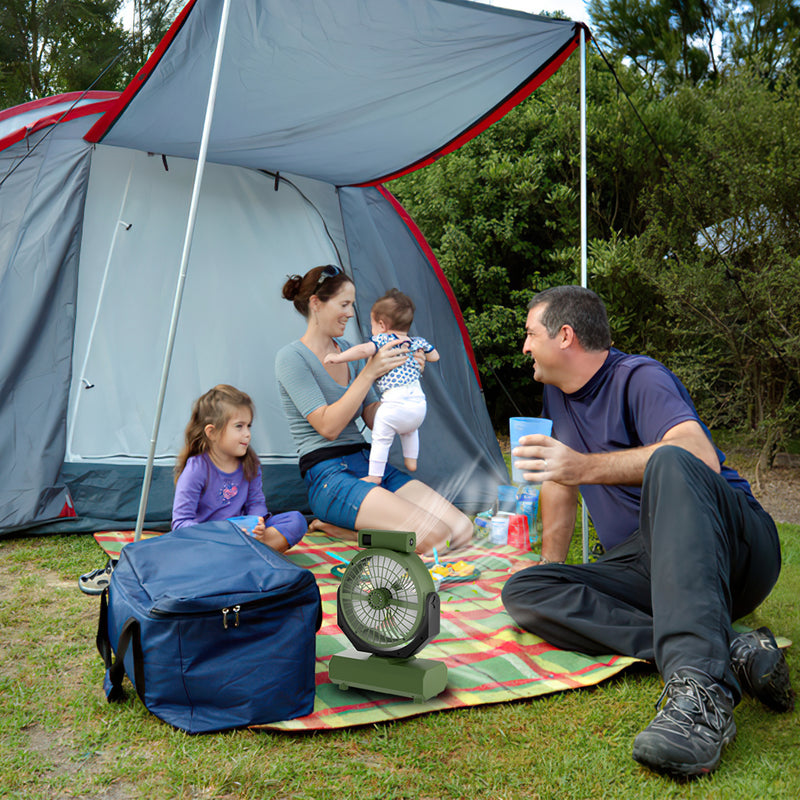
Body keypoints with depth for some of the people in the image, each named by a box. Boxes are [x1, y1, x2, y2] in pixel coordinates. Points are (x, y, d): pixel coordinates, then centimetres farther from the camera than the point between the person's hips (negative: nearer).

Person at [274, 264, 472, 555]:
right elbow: (328, 427, -17)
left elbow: (373, 419, 13)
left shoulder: (347, 349, 15)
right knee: (433, 536, -24)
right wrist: (369, 373, -19)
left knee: (462, 530, -7)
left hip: (369, 463, 8)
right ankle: (333, 527, -4)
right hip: (329, 478, -8)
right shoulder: (292, 357, -7)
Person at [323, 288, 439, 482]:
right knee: (409, 430, 34)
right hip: (419, 403, 7)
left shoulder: (382, 340, -3)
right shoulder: (417, 342, 14)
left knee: (381, 439, 5)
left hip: (395, 404, -7)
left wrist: (338, 357, -12)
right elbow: (435, 356, 28)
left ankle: (374, 475, 6)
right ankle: (411, 462, 39)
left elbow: (364, 350, -20)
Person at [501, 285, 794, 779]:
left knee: (668, 463, -38)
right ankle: (730, 653, -28)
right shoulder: (560, 393, 16)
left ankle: (699, 689, -52)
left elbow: (701, 456, -28)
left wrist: (587, 467, -32)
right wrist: (551, 562, 23)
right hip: (642, 568, 7)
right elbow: (560, 480, 27)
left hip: (731, 547, -7)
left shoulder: (639, 379, -9)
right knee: (523, 593, -17)